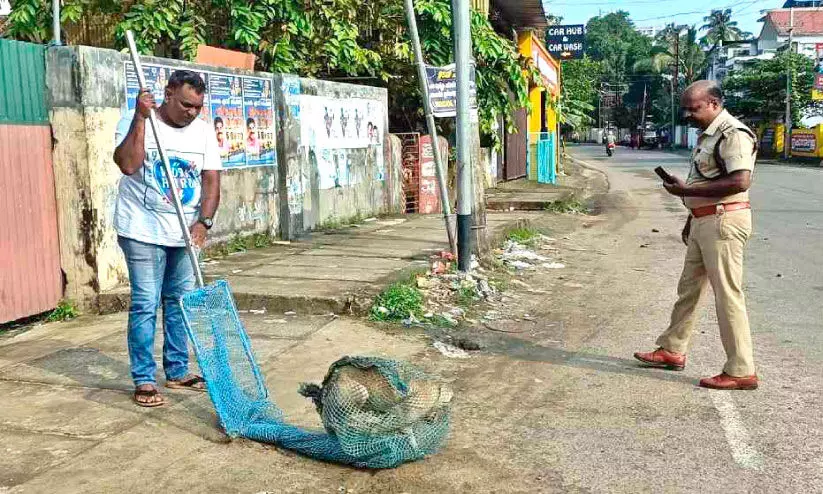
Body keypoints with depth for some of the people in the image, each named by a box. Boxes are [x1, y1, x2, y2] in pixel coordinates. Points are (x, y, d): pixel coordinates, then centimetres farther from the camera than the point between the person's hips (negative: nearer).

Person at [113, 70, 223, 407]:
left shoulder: (204, 131, 4)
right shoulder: (135, 123, -8)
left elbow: (211, 180, -1)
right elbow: (128, 165, -26)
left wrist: (203, 221, -14)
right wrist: (141, 117, -27)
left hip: (184, 233, 5)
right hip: (143, 232, -5)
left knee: (179, 303, 12)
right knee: (145, 306, -4)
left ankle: (177, 372, 24)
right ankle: (144, 380, 7)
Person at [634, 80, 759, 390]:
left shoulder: (733, 134, -15)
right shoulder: (707, 135, 17)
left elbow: (740, 181, -26)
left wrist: (687, 190, -24)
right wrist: (691, 219, 22)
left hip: (724, 221, -10)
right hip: (703, 222, 10)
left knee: (727, 294, -6)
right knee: (688, 287, 17)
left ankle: (741, 371, 1)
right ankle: (673, 350, 29)